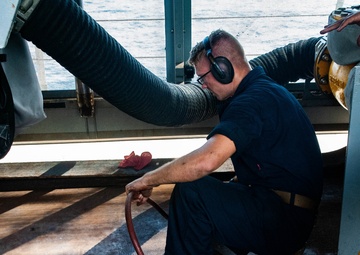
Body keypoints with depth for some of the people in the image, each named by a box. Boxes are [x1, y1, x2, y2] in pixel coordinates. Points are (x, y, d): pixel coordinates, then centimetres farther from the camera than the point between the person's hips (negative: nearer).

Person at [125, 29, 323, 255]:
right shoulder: (268, 88, 13)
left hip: (284, 222, -11)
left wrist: (148, 180, -21)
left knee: (191, 192, -21)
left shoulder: (251, 101, -20)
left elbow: (206, 162, -34)